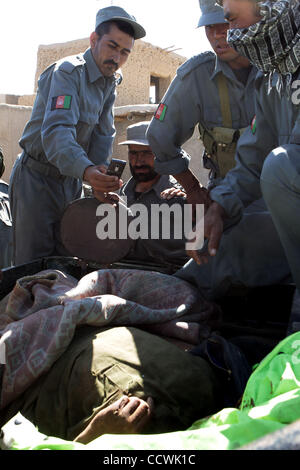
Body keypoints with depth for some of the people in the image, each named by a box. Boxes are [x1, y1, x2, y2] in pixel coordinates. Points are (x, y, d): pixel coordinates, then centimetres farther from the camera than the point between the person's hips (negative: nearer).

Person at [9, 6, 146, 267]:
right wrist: (86, 171, -51)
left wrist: (101, 179, -18)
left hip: (71, 180, 7)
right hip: (37, 178, -7)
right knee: (33, 265, -6)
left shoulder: (111, 82, 7)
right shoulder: (67, 72, -17)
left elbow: (103, 135, 0)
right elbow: (56, 130, -33)